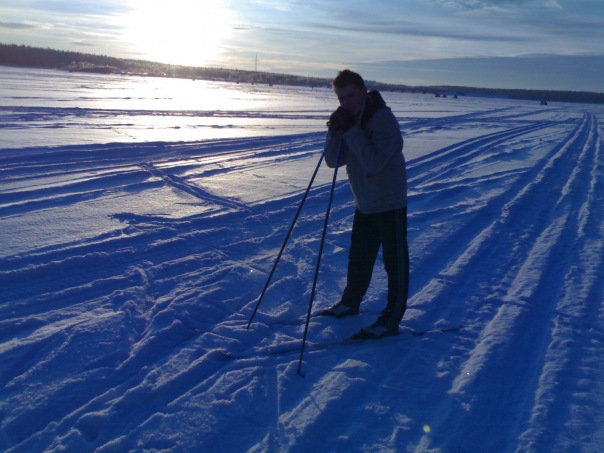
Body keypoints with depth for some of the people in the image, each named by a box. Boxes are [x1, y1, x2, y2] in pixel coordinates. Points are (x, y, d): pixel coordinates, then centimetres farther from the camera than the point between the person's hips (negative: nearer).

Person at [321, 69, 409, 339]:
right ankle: (350, 302, 36)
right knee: (359, 256, 20)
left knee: (395, 260, 1)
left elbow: (375, 162, -31)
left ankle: (391, 320, 9)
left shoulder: (384, 119, -20)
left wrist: (351, 130, -29)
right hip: (364, 202, 8)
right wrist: (336, 132, -17)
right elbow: (333, 161, -2)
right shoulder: (348, 120, 4)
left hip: (389, 202, -8)